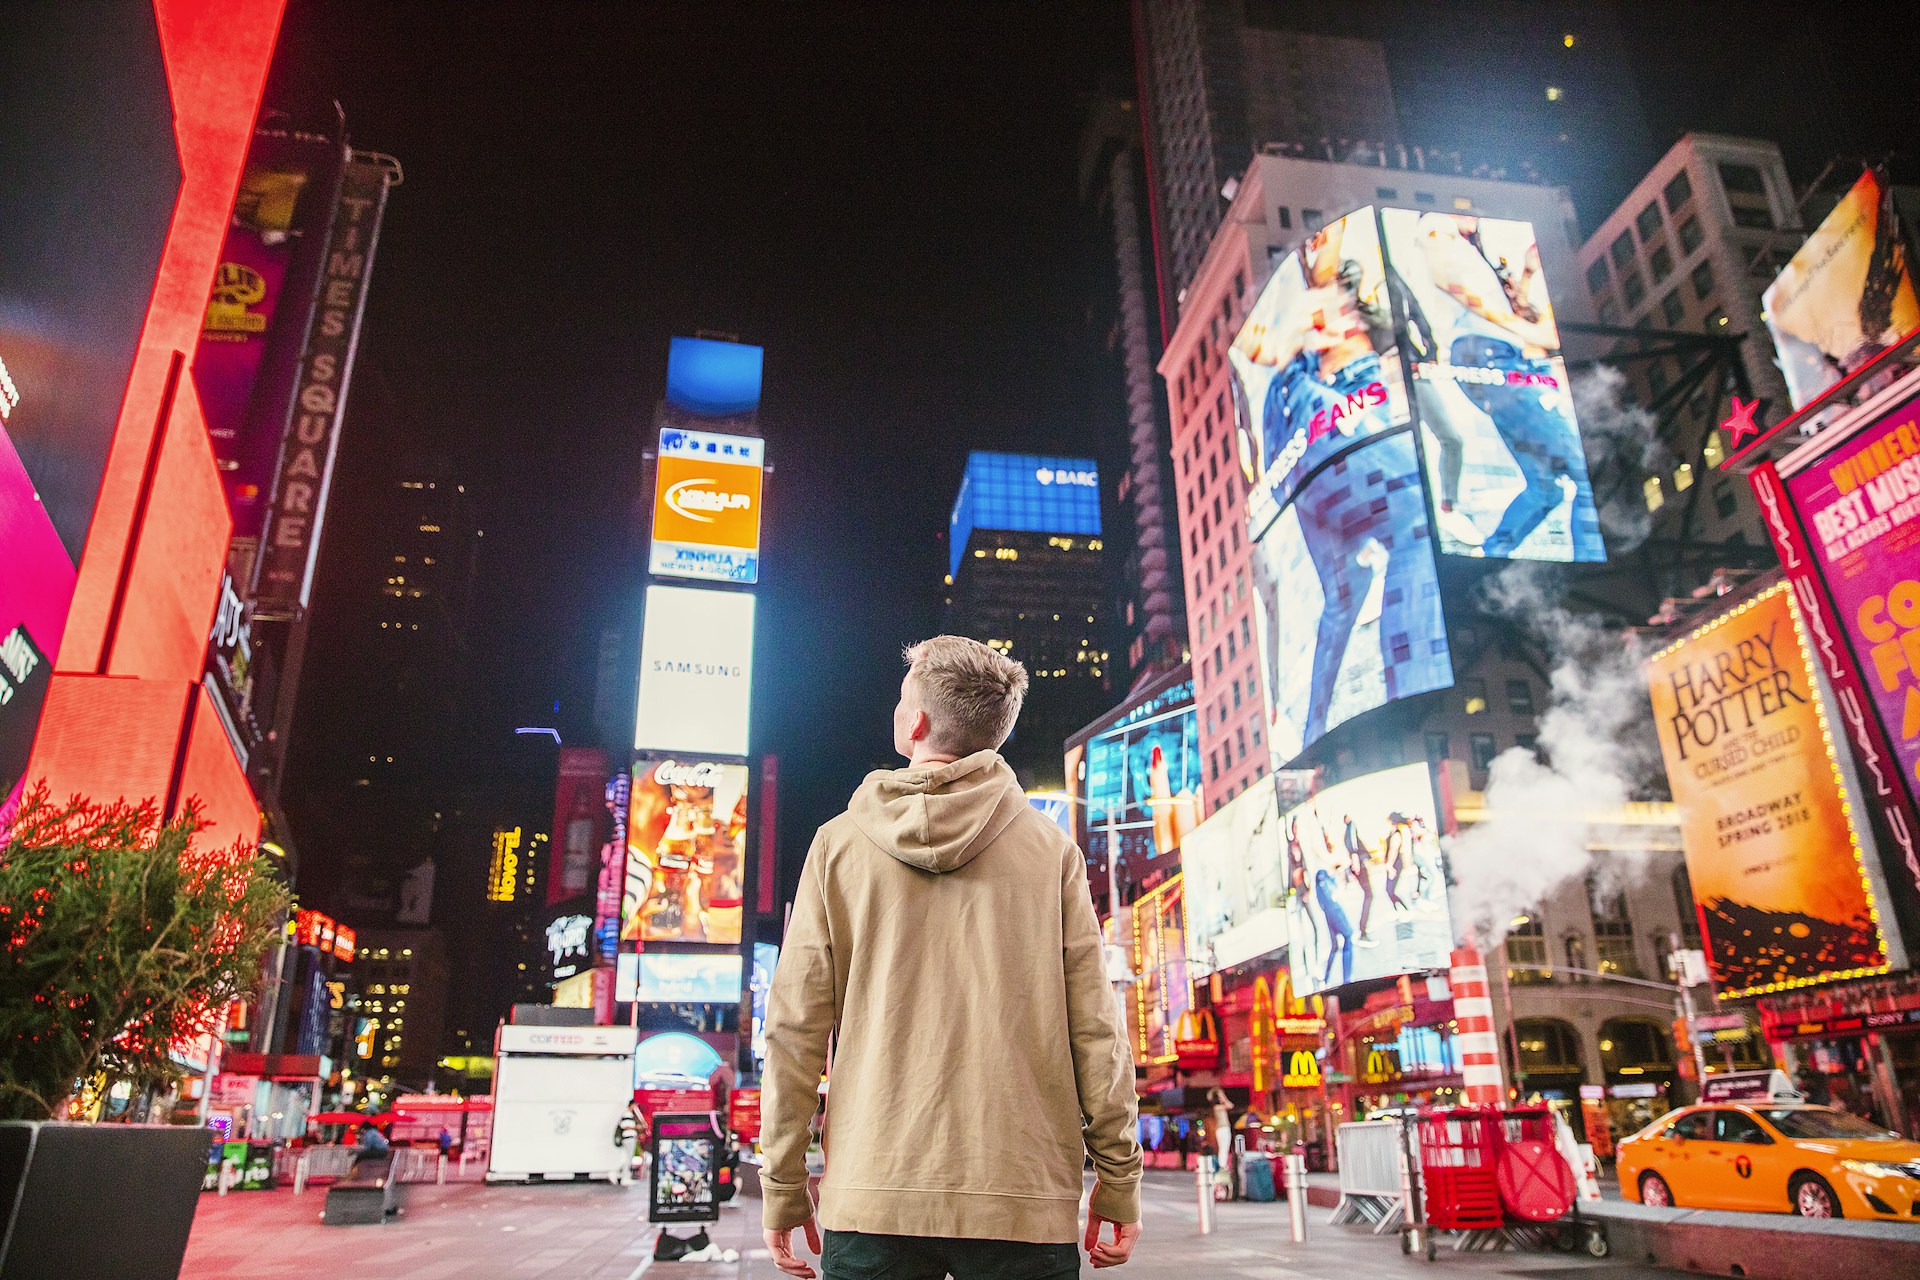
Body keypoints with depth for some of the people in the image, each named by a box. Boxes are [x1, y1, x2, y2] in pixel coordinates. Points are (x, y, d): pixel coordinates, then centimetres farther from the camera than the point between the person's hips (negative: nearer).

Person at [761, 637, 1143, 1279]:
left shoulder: (839, 843, 1)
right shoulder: (1051, 848, 0)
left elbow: (794, 1030, 0)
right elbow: (1094, 1029, -3)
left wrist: (783, 1188, 7)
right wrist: (1118, 1180, 6)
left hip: (870, 1196, 0)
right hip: (1024, 1198, 0)